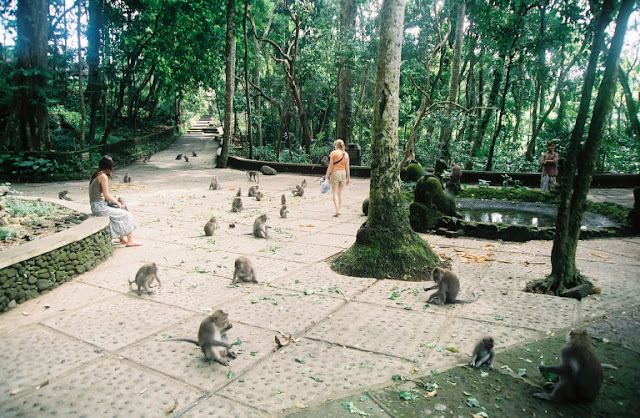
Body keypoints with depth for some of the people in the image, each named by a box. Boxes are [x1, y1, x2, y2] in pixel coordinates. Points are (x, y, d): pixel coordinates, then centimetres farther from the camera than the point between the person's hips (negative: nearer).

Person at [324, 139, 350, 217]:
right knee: (340, 193, 13)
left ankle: (337, 210, -14)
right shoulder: (346, 154, 8)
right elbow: (347, 167, 8)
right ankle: (339, 209, 14)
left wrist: (327, 175, -3)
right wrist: (348, 178, 14)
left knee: (335, 193, -4)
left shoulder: (333, 153, -5)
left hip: (335, 172, -5)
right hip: (343, 173, 5)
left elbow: (330, 165, -8)